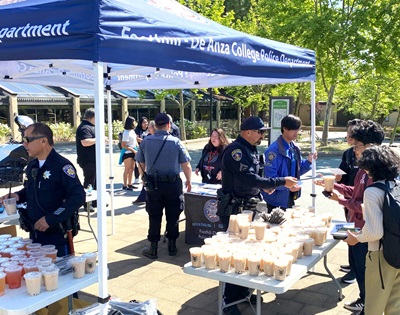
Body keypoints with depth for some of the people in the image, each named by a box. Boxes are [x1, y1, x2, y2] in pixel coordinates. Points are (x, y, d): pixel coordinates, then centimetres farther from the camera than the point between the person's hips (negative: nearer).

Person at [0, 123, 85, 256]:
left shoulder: (62, 166, -17)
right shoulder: (32, 166, 8)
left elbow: (78, 197, -24)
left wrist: (50, 219, -24)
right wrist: (18, 196, 1)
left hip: (57, 236, -7)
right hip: (34, 235, 8)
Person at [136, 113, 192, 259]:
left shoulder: (145, 141, -4)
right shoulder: (175, 142, -9)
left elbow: (141, 163, 5)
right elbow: (186, 165, -7)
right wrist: (189, 181, 9)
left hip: (152, 185, 1)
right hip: (173, 184, -1)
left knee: (154, 217, 9)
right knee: (172, 217, 12)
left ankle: (153, 248, 15)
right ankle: (172, 246, 21)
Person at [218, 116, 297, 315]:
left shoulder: (250, 149, 9)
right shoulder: (235, 151, -21)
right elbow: (251, 180, -28)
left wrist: (265, 186, 3)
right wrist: (281, 182, -23)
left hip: (247, 207, 9)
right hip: (233, 209, -9)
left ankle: (242, 292, 30)